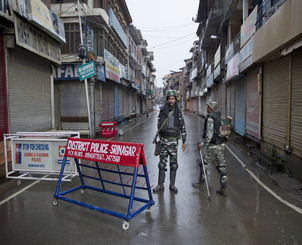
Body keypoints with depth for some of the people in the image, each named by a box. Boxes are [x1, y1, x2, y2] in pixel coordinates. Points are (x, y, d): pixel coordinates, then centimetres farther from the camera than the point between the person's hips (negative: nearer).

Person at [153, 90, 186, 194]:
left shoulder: (179, 111, 0)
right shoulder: (162, 110, 3)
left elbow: (183, 127, 1)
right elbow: (158, 124, 13)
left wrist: (184, 141, -1)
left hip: (174, 140, -1)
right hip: (164, 139, 1)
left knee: (173, 163, 6)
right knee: (162, 162, 4)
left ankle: (172, 185, 19)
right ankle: (160, 185, 13)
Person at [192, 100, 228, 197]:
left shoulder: (210, 118, -17)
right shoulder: (221, 116, 8)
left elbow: (209, 134, -23)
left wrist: (203, 144, -14)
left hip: (212, 146, -7)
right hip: (221, 145, 7)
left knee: (204, 164, 11)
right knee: (221, 166, 9)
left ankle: (200, 183, 28)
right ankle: (223, 189, 13)